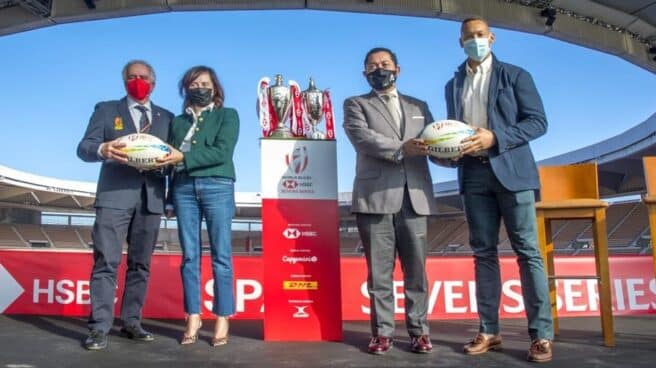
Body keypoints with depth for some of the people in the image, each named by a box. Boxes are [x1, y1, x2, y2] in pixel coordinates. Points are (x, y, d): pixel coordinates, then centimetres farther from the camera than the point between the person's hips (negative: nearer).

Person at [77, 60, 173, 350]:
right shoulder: (106, 110, 12)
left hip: (151, 197, 3)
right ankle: (99, 327, -4)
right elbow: (84, 148, 2)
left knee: (141, 263, 7)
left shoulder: (166, 117, 18)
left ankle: (131, 322, 15)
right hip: (115, 195, -2)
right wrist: (102, 149, -21)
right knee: (106, 261, -8)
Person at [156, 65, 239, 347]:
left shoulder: (227, 115, 9)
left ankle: (222, 319, 3)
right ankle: (193, 318, 10)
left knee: (220, 255, -2)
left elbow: (222, 151, -6)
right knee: (189, 256, 3)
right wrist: (170, 199, 8)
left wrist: (184, 156, -14)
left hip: (217, 187, -3)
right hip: (183, 188, 3)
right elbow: (172, 158, 14)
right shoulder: (178, 121, 19)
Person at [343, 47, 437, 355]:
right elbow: (363, 138, -7)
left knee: (416, 269, 4)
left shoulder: (418, 106, 22)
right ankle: (382, 332, 11)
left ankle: (419, 330, 14)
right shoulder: (355, 104, 11)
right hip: (376, 197, -2)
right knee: (379, 271, 2)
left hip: (414, 197, 3)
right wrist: (401, 148, -20)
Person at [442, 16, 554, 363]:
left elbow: (538, 121, -2)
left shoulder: (515, 75, 5)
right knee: (483, 252, 4)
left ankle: (541, 335, 0)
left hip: (510, 170, -4)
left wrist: (495, 137, -15)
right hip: (473, 174, 4)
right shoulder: (453, 85, 17)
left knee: (527, 251, -4)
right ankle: (488, 331, 9)